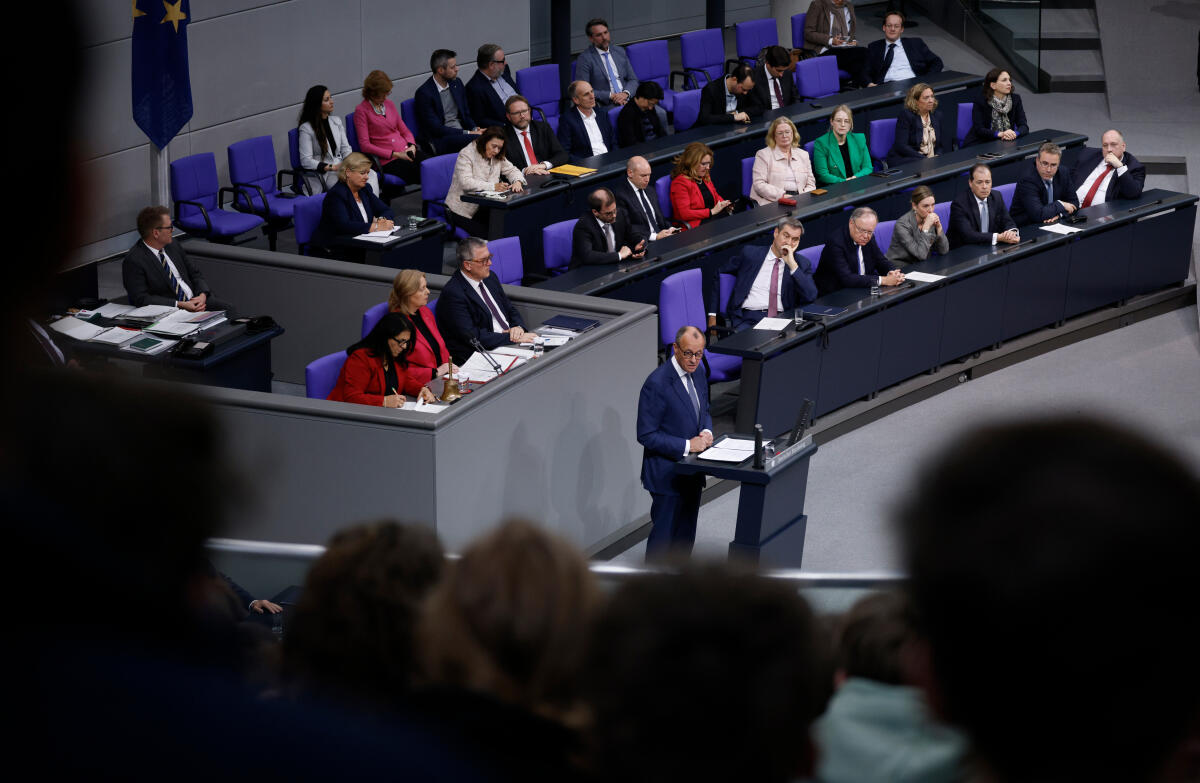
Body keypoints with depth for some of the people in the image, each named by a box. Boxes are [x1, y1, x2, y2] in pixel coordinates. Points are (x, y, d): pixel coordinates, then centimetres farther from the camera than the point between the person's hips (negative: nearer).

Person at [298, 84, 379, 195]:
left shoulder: (336, 121, 18)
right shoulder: (306, 128, -3)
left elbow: (345, 148, 16)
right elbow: (306, 161, -10)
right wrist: (332, 167, -19)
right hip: (323, 174, -6)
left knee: (372, 175, -27)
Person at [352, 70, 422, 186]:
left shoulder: (389, 104, 18)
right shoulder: (361, 110, 0)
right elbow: (365, 145, -7)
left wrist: (412, 145, -1)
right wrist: (395, 154, -12)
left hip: (405, 152, 6)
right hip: (387, 161, -6)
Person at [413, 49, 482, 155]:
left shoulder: (457, 83, 13)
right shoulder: (423, 93, -9)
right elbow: (436, 128, -12)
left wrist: (475, 129, -3)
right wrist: (468, 133, -17)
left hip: (461, 133, 7)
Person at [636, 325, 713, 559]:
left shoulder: (698, 373, 3)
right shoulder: (657, 384, -22)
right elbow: (646, 435, -21)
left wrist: (706, 431, -3)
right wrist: (687, 446, -23)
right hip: (667, 475, -8)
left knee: (685, 535, 19)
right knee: (663, 533, -1)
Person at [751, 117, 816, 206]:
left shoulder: (803, 155, 22)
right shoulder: (763, 155, 8)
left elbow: (811, 184, 20)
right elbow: (759, 184, -4)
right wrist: (782, 196, -15)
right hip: (772, 202, -5)